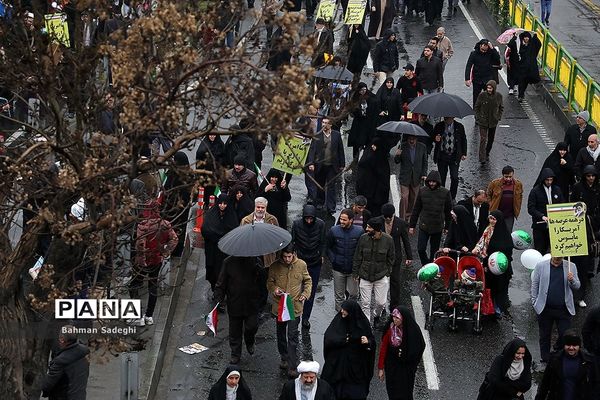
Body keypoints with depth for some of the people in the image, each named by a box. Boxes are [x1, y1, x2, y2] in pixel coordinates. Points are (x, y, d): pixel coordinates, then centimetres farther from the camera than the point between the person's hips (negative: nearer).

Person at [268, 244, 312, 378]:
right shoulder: (275, 266, -5)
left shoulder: (301, 265, -4)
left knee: (292, 336, -7)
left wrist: (306, 293, -6)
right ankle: (284, 359, 35)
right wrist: (274, 289, -14)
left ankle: (292, 366, -6)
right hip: (279, 305, 2)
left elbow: (308, 281, 10)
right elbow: (269, 282, 7)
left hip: (295, 306, -2)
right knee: (281, 334, 16)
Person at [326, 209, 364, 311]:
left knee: (354, 294, 4)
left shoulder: (359, 231, -9)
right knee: (339, 295, 9)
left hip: (353, 269, -1)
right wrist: (333, 260, -1)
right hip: (338, 268, 1)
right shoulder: (334, 230, -5)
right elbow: (328, 248, 8)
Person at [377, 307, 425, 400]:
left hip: (407, 370, -1)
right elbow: (383, 348, -4)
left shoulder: (413, 331, -13)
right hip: (391, 368, 1)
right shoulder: (390, 329, -9)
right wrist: (381, 368, -3)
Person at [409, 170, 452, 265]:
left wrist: (447, 227, 6)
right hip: (424, 226, 1)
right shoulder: (422, 191, -5)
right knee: (421, 249, -3)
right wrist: (412, 225, 5)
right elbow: (416, 209, 3)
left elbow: (448, 211, 3)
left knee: (434, 250, 10)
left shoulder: (445, 193, -7)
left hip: (438, 227, -1)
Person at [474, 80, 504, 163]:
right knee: (483, 139, -12)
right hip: (483, 121, -3)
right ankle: (482, 158, -12)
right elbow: (476, 107, 1)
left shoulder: (498, 96, -5)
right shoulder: (482, 95, -12)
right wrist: (478, 117, -6)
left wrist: (499, 117, 2)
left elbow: (501, 107, 11)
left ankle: (487, 154, 33)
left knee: (491, 139, 14)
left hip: (493, 122, 3)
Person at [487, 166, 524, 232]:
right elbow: (488, 195, 8)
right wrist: (491, 206, 3)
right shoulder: (495, 183, -7)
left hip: (510, 216, 1)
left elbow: (520, 197, 17)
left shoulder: (518, 184, -1)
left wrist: (517, 210, 13)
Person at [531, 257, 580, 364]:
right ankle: (545, 360, 23)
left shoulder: (570, 267, 4)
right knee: (545, 336, 11)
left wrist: (572, 280, -16)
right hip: (545, 309, 0)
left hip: (564, 309, 0)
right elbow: (535, 284, 5)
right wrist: (534, 302, 0)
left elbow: (577, 286, 6)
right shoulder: (541, 266, 2)